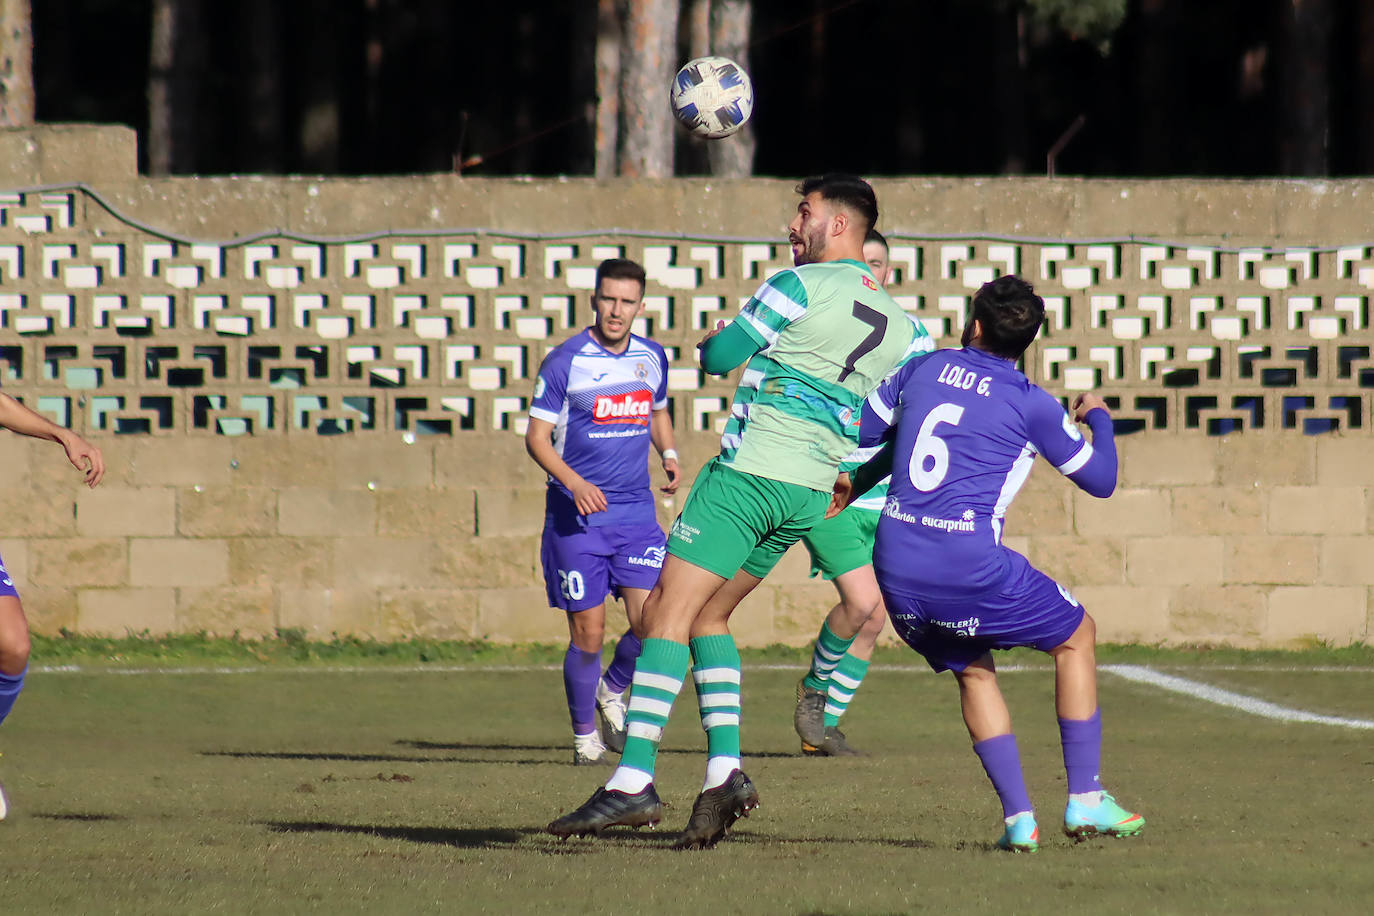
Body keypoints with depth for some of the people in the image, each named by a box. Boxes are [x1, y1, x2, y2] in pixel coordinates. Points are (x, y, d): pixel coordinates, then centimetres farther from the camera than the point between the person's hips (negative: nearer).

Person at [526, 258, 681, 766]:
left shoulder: (652, 357, 7)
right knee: (587, 634, -2)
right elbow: (536, 437, -8)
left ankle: (612, 691, 21)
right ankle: (585, 735, 18)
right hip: (576, 514, -3)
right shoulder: (565, 361, -9)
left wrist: (669, 453, 5)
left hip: (636, 512, 3)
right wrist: (573, 481, -24)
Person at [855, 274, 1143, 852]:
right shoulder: (1032, 406, 0)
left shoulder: (922, 370, 10)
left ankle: (1018, 818, 12)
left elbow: (858, 430, 21)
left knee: (973, 671, 26)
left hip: (895, 566, 4)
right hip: (970, 568, -4)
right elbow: (1100, 480, 11)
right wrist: (1099, 419, 30)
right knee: (1077, 637, 19)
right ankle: (1084, 799, 14)